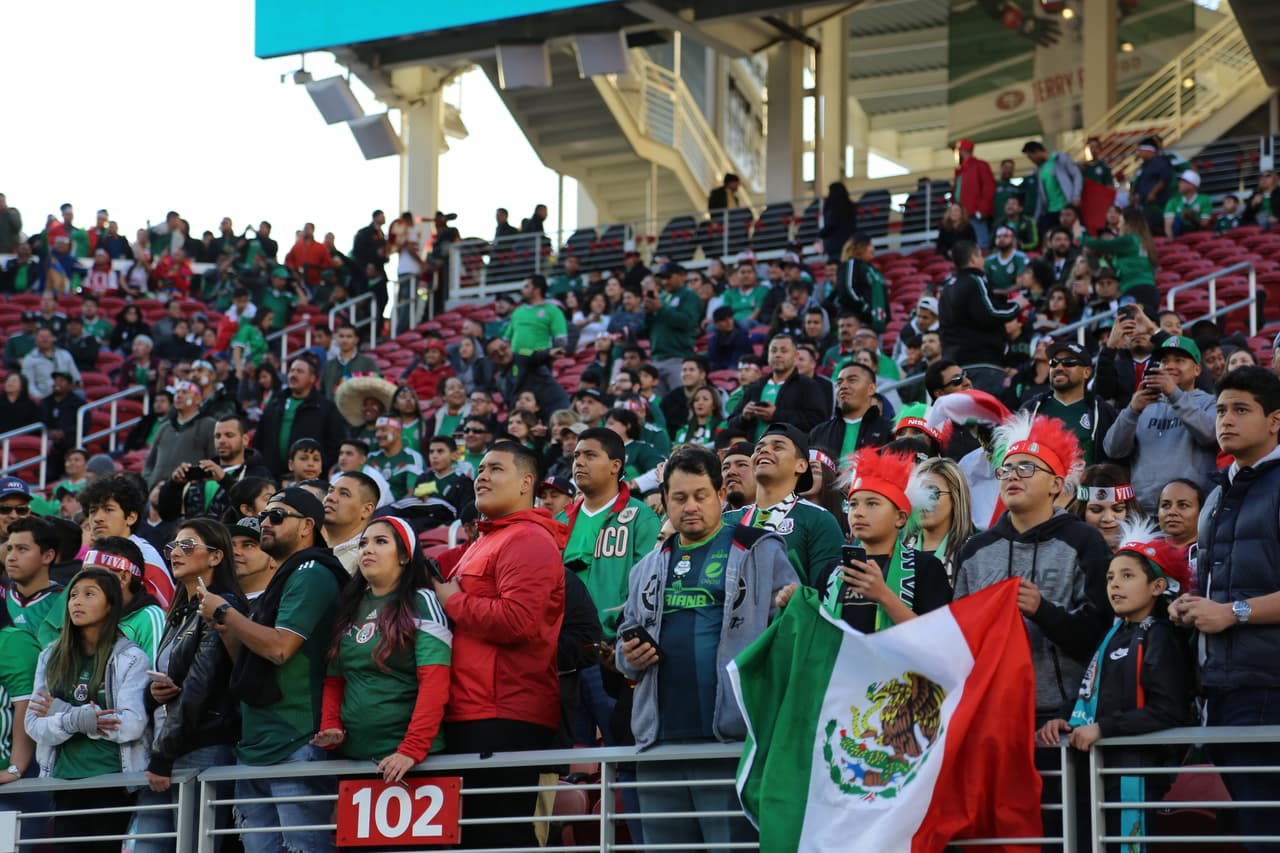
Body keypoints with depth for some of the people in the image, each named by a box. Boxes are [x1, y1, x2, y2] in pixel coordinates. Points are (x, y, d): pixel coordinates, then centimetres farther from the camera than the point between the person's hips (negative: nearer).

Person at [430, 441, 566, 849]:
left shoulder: (528, 541, -10)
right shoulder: (484, 542, 22)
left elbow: (517, 620, -23)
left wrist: (451, 600, -10)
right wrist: (447, 595, 12)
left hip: (505, 714, -11)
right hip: (471, 711, 11)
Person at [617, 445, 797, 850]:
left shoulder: (759, 552, 2)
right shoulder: (648, 568, 19)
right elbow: (626, 641, 26)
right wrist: (629, 657, 2)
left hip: (731, 740, -5)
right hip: (660, 740, 6)